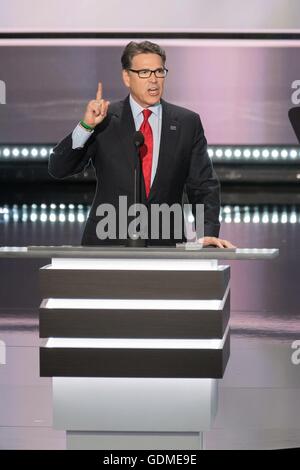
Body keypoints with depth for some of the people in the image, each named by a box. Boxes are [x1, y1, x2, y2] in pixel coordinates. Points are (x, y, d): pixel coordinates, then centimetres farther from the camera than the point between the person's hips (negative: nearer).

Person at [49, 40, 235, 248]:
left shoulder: (187, 123, 7)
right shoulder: (105, 119, 4)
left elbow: (204, 186, 8)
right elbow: (58, 169, -1)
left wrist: (208, 233, -8)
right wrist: (86, 126, -15)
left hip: (165, 246, 1)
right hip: (107, 244, -1)